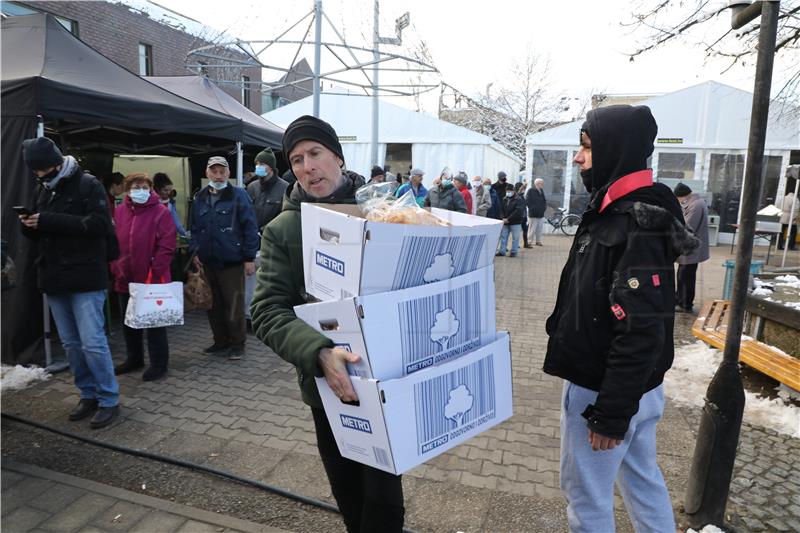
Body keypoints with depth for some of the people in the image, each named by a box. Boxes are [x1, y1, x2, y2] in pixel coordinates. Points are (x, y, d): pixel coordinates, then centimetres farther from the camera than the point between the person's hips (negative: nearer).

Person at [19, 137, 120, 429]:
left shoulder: (87, 184, -6)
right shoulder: (44, 189, 14)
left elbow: (99, 224, -19)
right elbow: (40, 233, 20)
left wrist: (50, 221, -22)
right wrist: (29, 226, -3)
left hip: (85, 278, -7)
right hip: (54, 278, 7)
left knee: (92, 342, -6)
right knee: (71, 343, 12)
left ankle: (109, 400, 7)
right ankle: (89, 395, 25)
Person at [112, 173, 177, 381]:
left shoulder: (161, 212, -9)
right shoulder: (120, 211, 7)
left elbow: (167, 246, -14)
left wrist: (154, 272, -18)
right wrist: (116, 268, 1)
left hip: (152, 280, -6)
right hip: (125, 278, 6)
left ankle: (159, 363, 15)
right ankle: (134, 358, 33)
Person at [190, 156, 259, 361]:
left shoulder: (238, 195, -6)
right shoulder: (200, 198, 11)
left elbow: (250, 227, -9)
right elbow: (195, 228, 18)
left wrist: (249, 258, -12)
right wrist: (195, 251, 6)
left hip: (232, 262, -6)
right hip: (208, 262, 6)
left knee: (234, 305, 2)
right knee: (214, 305, 14)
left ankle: (237, 344, 15)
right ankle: (221, 341, 28)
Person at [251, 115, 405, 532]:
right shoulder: (282, 230, -4)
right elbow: (268, 312, -13)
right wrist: (319, 353, -30)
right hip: (326, 383, 1)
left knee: (383, 494, 5)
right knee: (347, 491, 19)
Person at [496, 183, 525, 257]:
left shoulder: (518, 199, -8)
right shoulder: (504, 199, 10)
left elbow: (518, 212, -17)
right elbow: (502, 210, 14)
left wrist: (508, 219, -18)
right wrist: (503, 218, -5)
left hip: (515, 222, -5)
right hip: (505, 222, 5)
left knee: (515, 237, 1)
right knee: (503, 236, 7)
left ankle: (514, 252, 9)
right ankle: (502, 251, 14)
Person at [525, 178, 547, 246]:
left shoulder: (541, 191, 14)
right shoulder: (531, 191, -9)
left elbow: (544, 200, 23)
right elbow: (527, 201, -15)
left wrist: (544, 207, 7)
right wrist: (533, 208, -17)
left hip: (541, 214, 7)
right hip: (533, 214, -7)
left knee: (539, 229, 11)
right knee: (532, 229, -5)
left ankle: (538, 241, 21)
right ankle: (529, 242, 2)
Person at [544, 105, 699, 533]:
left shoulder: (636, 228, -24)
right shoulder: (620, 212, 7)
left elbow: (641, 333, -26)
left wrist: (611, 412, -20)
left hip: (607, 391, -9)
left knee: (586, 496, 9)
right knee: (643, 480, 24)